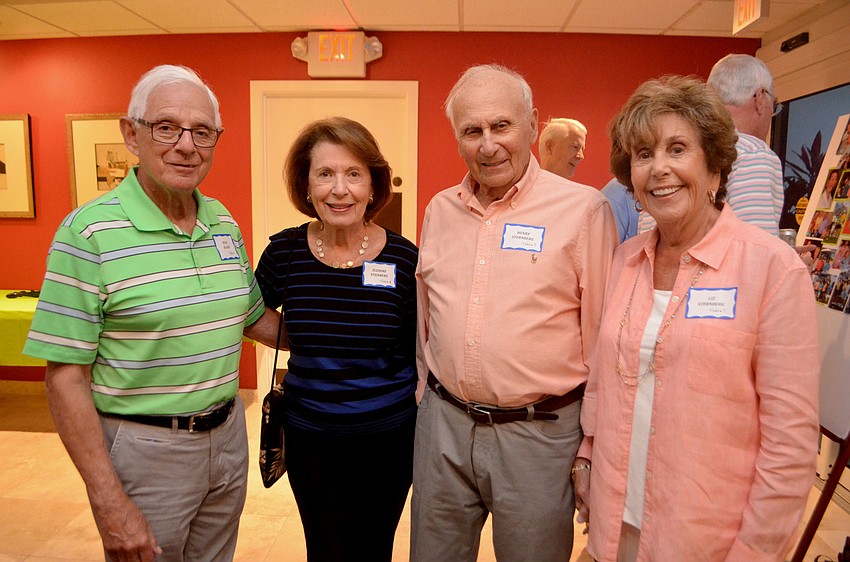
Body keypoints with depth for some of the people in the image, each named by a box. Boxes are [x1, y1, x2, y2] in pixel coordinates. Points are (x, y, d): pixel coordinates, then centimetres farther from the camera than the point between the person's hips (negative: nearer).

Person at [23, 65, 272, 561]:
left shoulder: (224, 222, 2)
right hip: (144, 448, -5)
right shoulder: (90, 231, -15)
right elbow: (66, 378, -16)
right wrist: (109, 501, -18)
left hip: (227, 434, 6)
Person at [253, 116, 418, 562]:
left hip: (389, 439, 0)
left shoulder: (403, 257, -10)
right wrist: (304, 341, 0)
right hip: (310, 440, 0)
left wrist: (426, 427, 2)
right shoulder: (284, 252, -8)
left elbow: (419, 353, 0)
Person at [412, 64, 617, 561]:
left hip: (539, 433, -4)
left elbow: (602, 338, -7)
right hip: (442, 423, 4)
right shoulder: (439, 209, 5)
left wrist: (592, 447, -5)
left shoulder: (583, 208, -10)